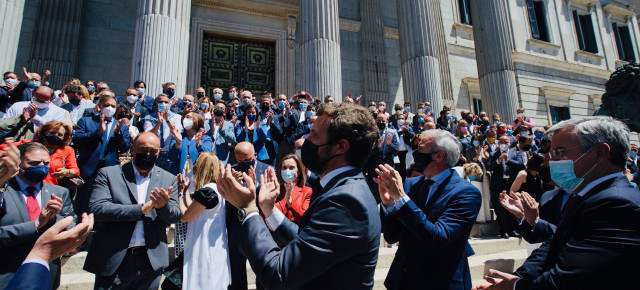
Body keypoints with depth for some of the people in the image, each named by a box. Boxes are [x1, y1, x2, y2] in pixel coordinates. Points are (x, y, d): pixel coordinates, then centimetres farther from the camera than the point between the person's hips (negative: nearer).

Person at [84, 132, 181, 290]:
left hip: (152, 260, 2)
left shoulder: (168, 179, 6)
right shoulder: (108, 174, 0)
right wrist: (142, 209, -19)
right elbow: (97, 208, -13)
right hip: (113, 261, -1)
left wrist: (163, 206, -21)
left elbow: (175, 216, 1)